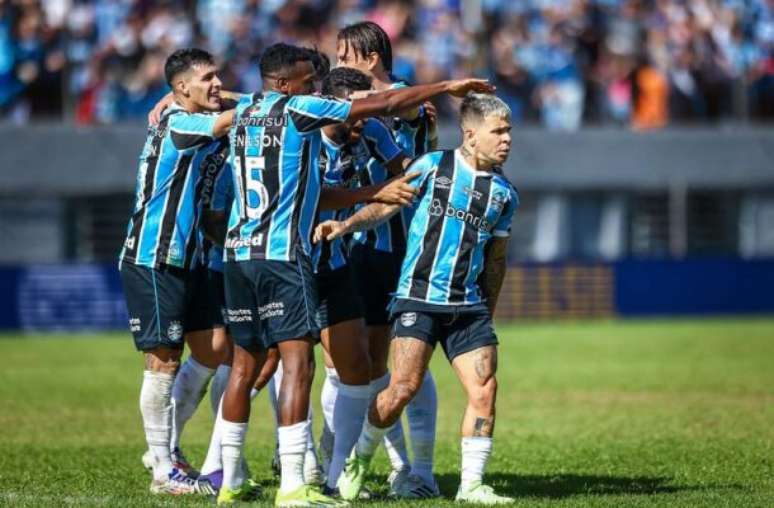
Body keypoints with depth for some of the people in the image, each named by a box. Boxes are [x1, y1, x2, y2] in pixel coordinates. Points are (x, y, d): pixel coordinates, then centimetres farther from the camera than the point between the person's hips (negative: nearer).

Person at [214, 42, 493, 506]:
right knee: (298, 363, -9)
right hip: (283, 256, -8)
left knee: (245, 366, 14)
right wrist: (447, 87, 7)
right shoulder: (297, 110, -7)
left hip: (239, 252, 8)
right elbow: (383, 105, -3)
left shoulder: (243, 115, 16)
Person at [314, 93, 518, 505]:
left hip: (469, 305, 4)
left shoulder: (504, 193, 11)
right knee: (404, 387, -11)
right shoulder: (431, 167, -1)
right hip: (418, 297, -4)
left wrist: (488, 313, 19)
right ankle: (358, 460, 11)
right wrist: (345, 226, -17)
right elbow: (385, 206, -1)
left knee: (484, 388, -7)